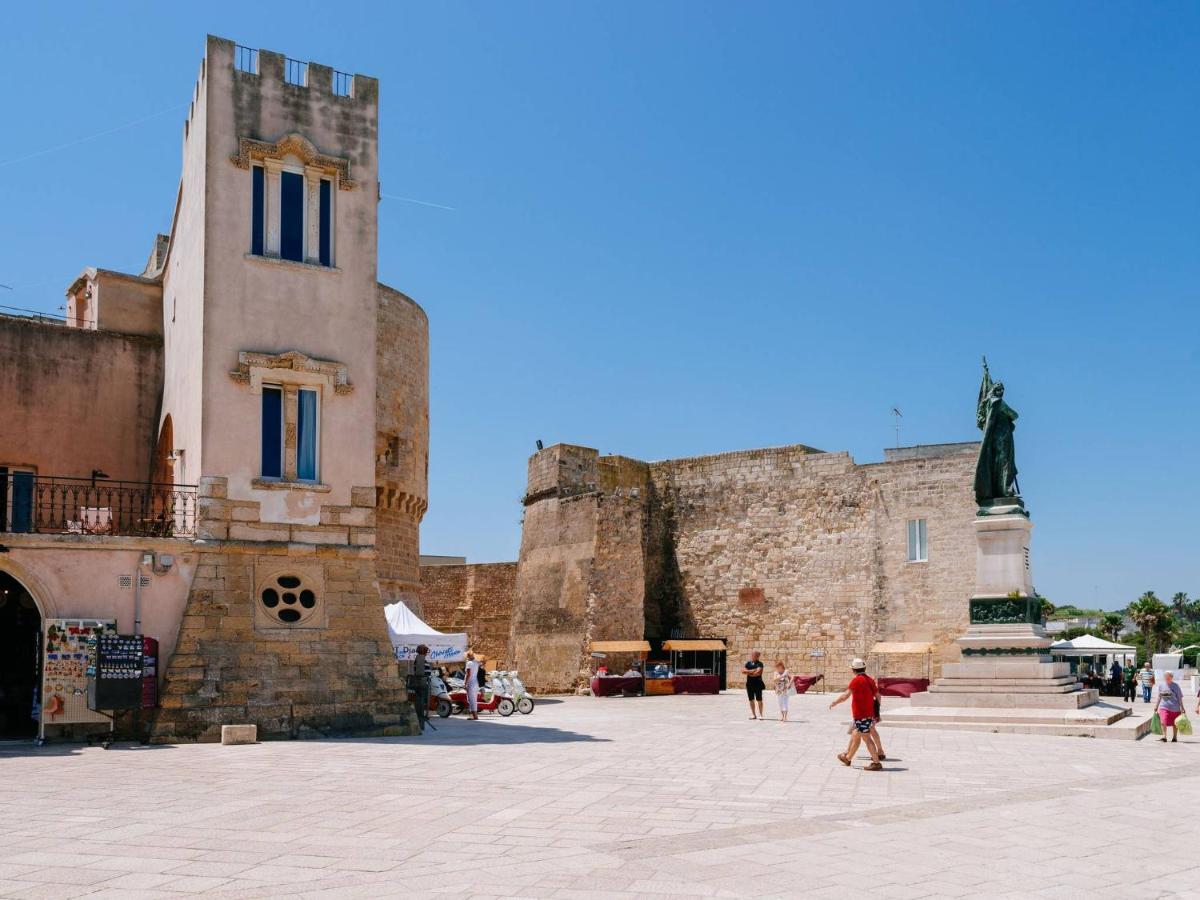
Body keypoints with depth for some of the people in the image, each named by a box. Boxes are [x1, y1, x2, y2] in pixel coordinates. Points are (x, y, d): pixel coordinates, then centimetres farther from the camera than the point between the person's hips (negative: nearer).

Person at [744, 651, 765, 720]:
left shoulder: (759, 663, -4)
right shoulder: (748, 663, 12)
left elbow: (758, 672, -17)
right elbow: (743, 670, 1)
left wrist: (748, 672, -8)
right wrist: (752, 671, -11)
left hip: (757, 683, -5)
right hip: (749, 683, 5)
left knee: (759, 699, -1)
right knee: (751, 699, 8)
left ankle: (760, 714, 4)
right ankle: (753, 714, 16)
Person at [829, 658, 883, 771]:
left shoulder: (856, 680, -15)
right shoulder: (870, 679, 8)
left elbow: (845, 696, -19)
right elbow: (878, 695, 13)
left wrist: (834, 703, -5)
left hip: (861, 715, -8)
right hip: (870, 714, 8)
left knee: (867, 739, -4)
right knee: (855, 736, 21)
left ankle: (876, 763, -5)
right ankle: (847, 758, 34)